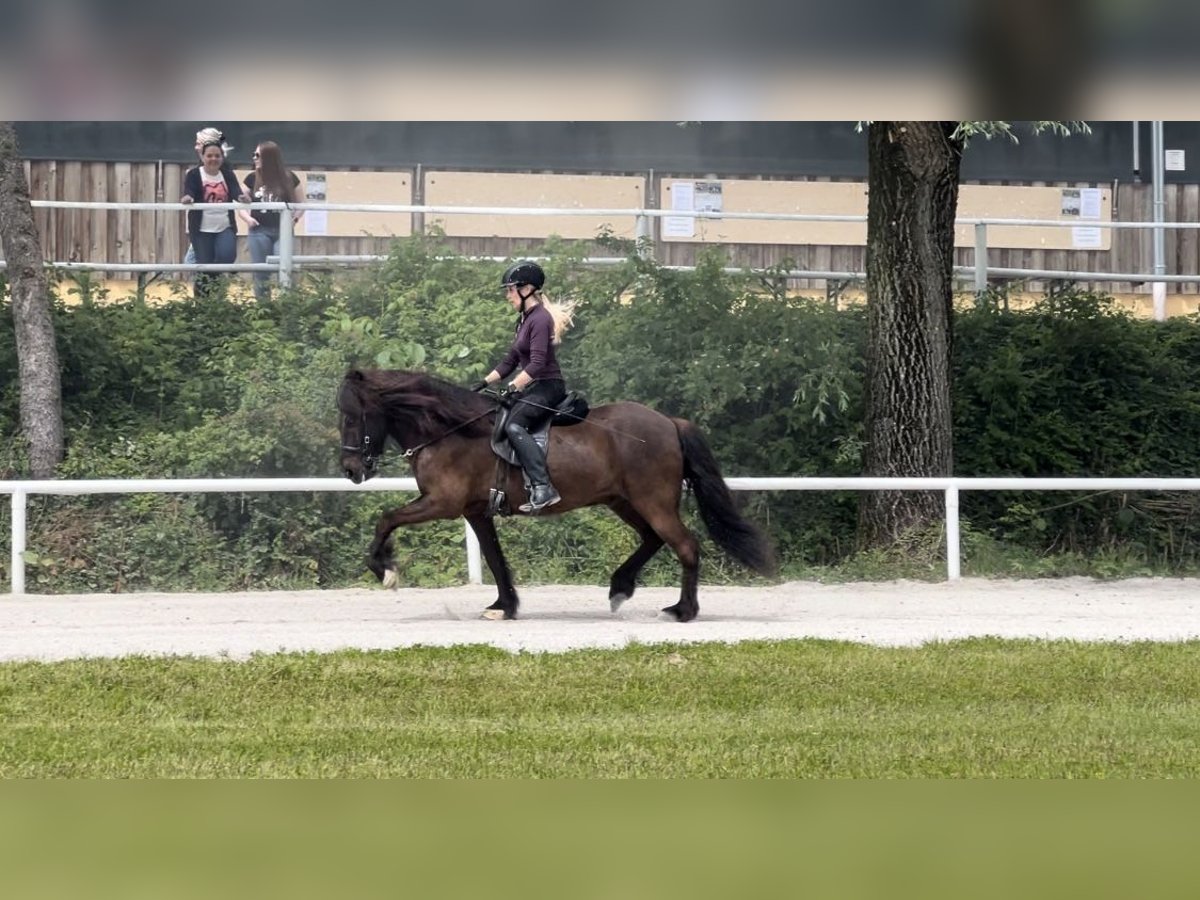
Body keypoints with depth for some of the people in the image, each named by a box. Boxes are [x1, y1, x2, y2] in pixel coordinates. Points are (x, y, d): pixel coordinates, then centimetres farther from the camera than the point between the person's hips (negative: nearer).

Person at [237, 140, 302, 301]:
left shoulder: (288, 178, 3)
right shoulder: (252, 179, 7)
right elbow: (241, 206, 13)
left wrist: (295, 217, -9)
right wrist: (247, 218, -8)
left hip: (283, 231, -2)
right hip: (259, 231, 2)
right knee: (261, 273, 3)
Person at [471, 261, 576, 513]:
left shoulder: (540, 319, -14)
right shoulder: (524, 319, 17)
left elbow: (537, 363, -22)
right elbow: (510, 360, 22)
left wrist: (514, 387, -28)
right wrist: (485, 383, 14)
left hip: (548, 386, -11)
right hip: (532, 387, 11)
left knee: (514, 425, -30)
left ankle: (543, 489, -38)